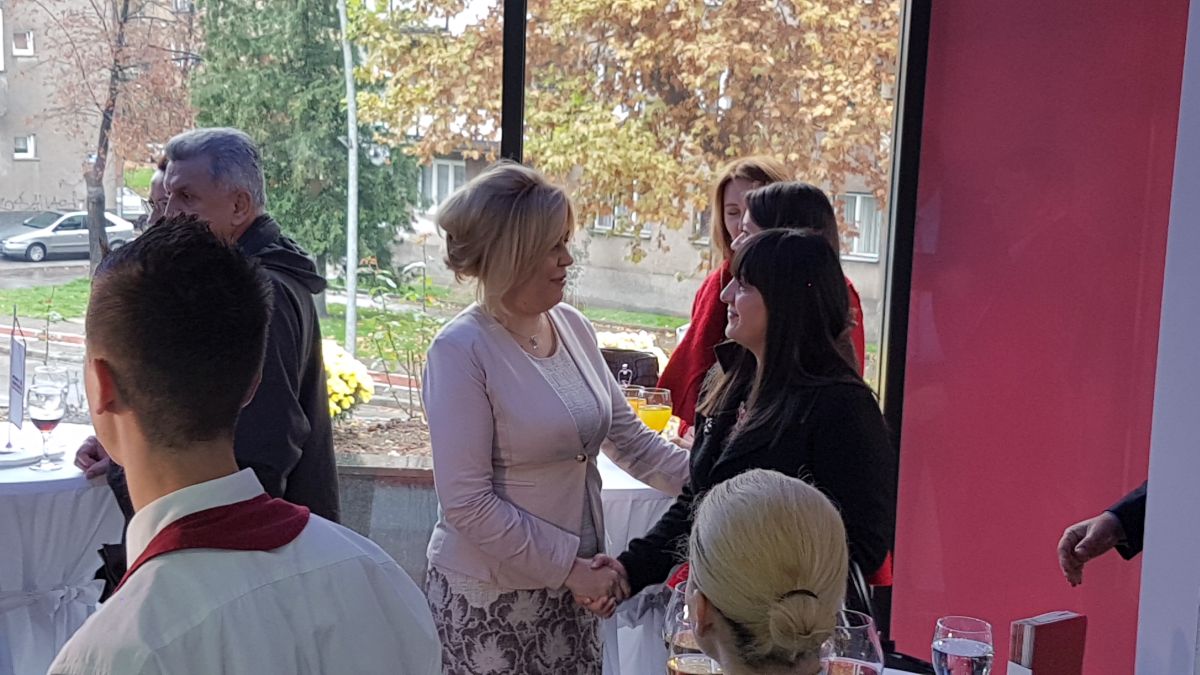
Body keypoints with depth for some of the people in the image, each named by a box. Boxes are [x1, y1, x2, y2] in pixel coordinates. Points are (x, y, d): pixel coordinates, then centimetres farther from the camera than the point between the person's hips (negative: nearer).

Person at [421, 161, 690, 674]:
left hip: (572, 587, 6)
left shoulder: (574, 328, 2)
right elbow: (467, 503, -19)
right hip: (489, 598, -5)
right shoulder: (462, 351, -17)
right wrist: (570, 567, -17)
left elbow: (630, 439, 9)